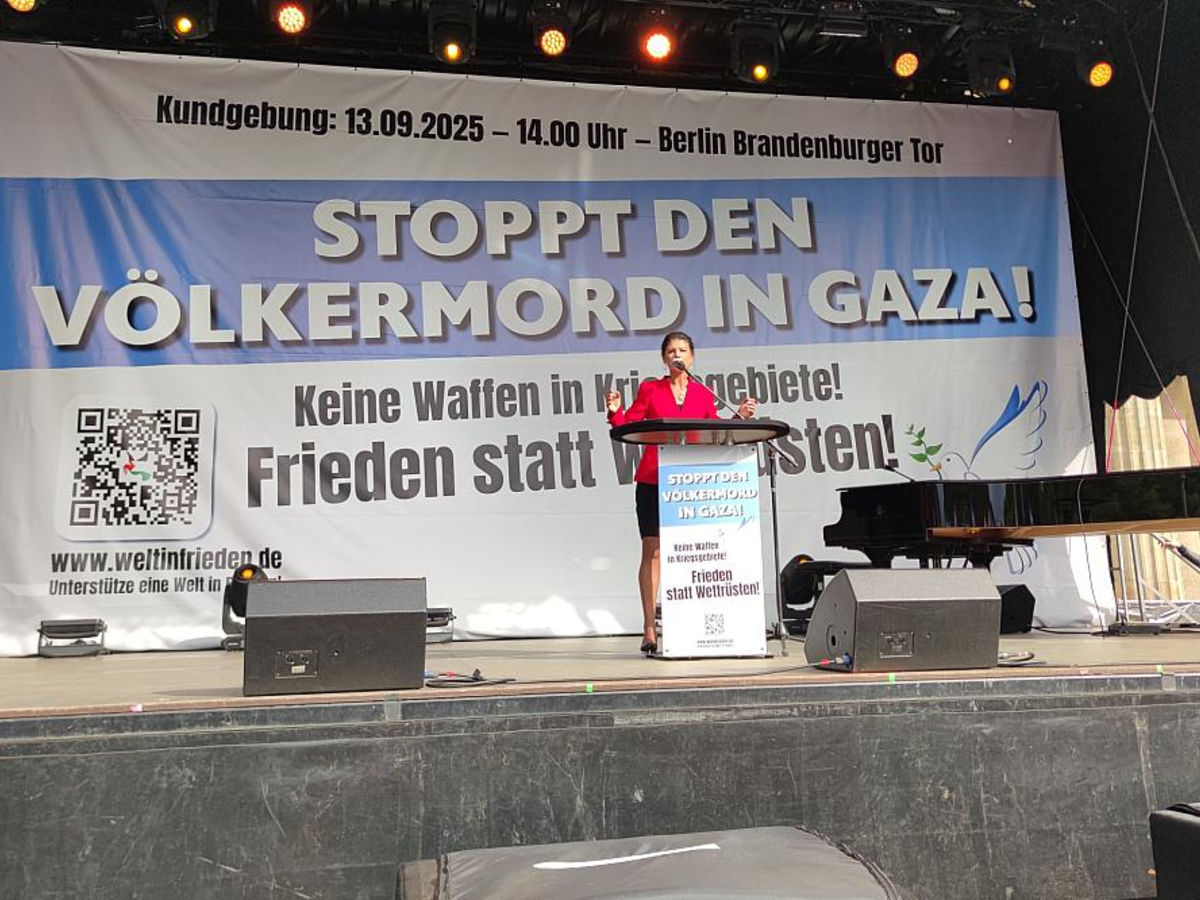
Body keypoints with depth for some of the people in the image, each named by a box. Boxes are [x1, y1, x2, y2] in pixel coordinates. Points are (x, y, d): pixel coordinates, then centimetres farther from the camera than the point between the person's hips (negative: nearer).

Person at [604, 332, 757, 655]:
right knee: (653, 552, -5)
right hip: (652, 482, -2)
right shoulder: (649, 389, 7)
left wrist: (739, 418, 0)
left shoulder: (703, 395, 12)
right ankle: (649, 630, -3)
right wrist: (615, 412, -14)